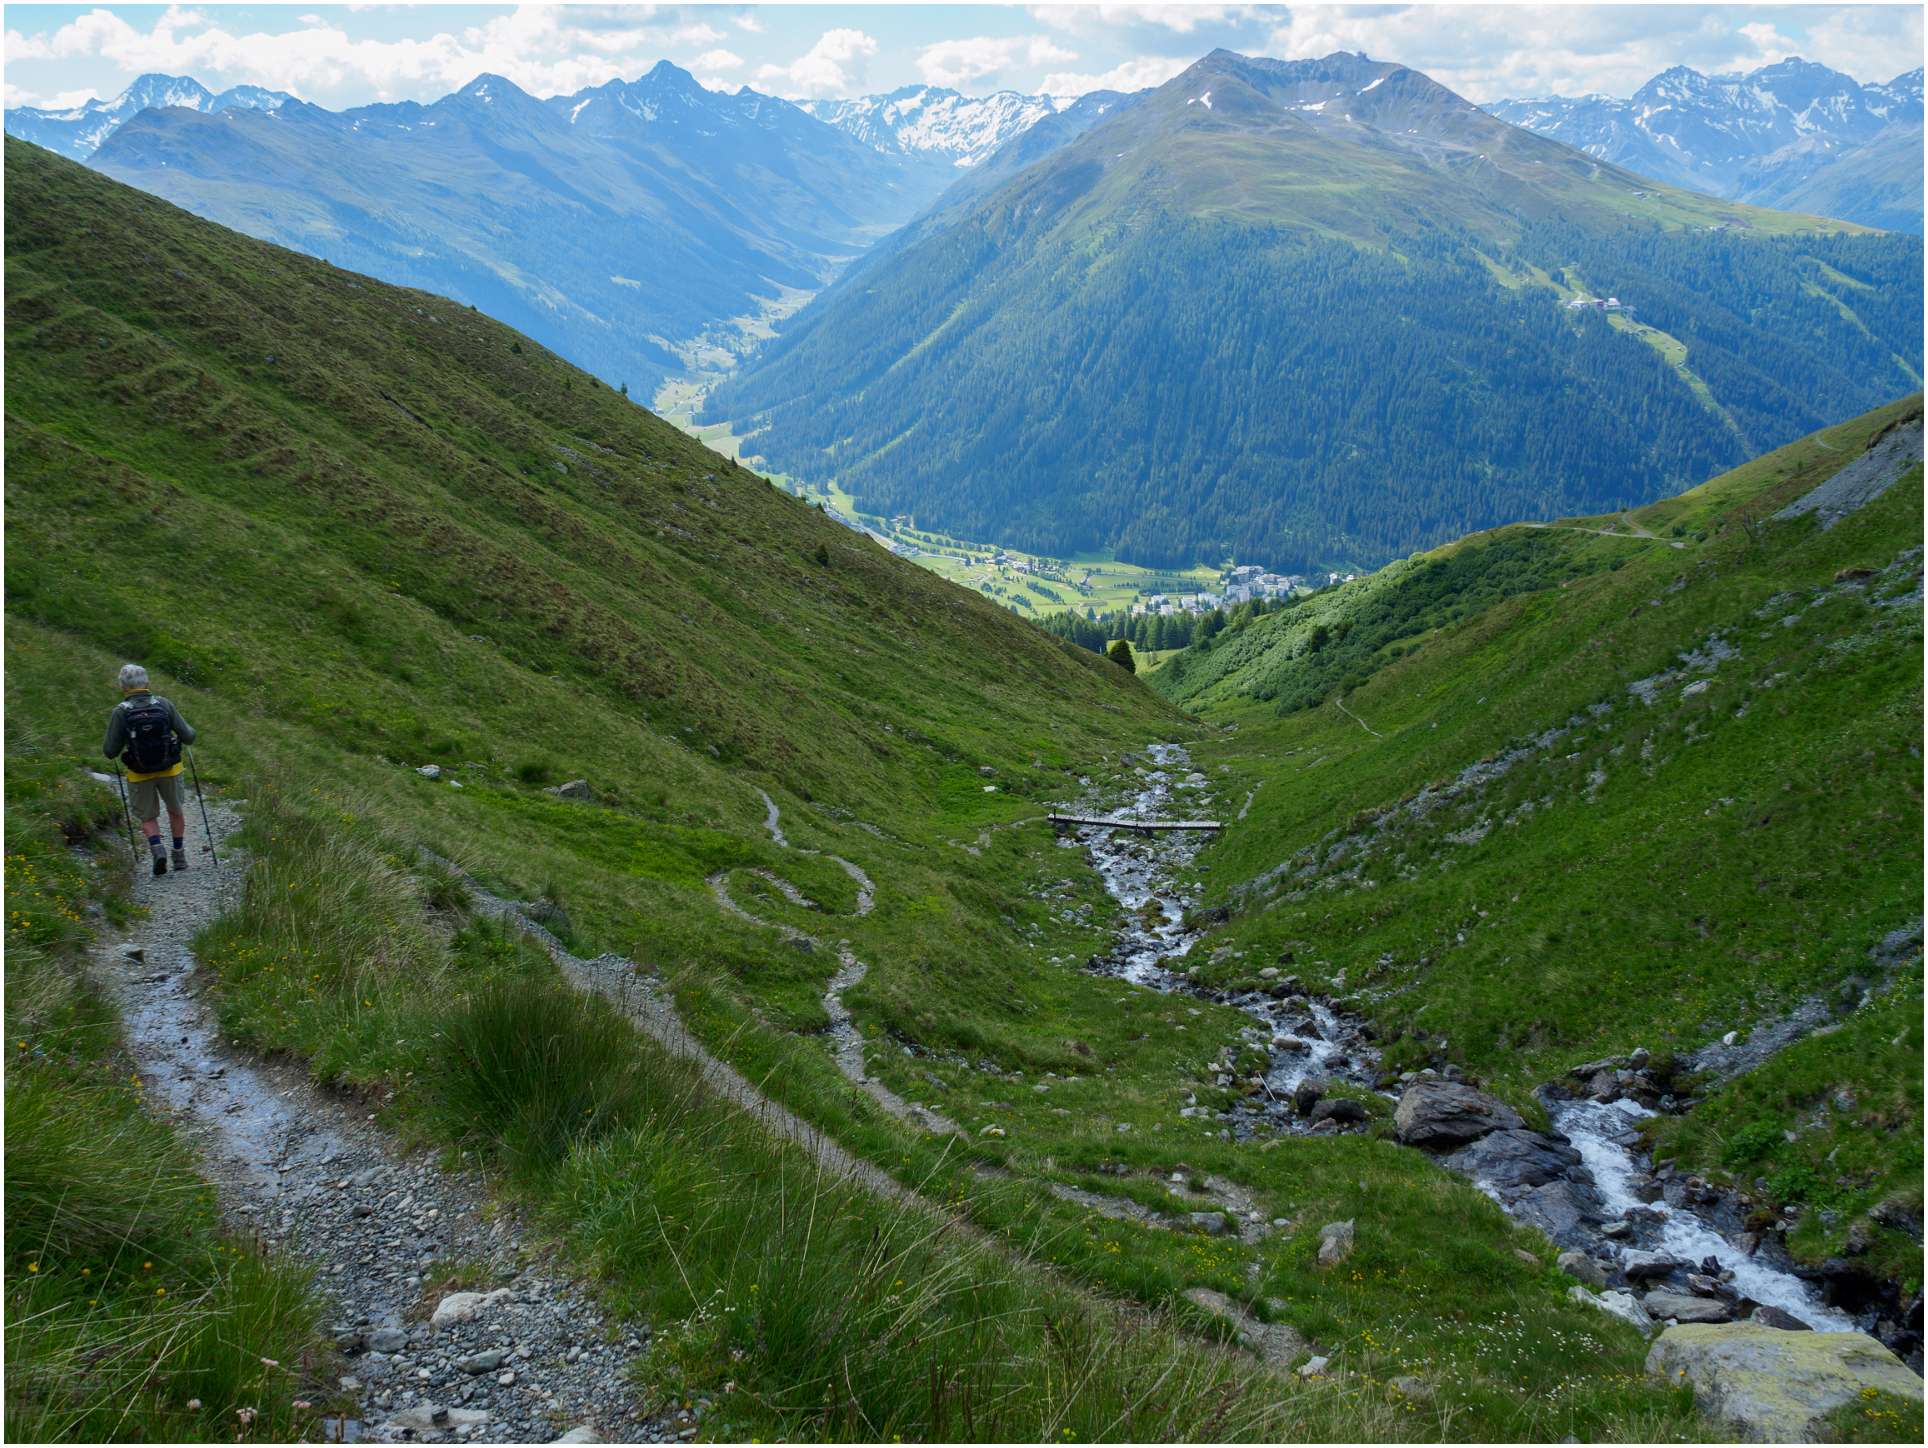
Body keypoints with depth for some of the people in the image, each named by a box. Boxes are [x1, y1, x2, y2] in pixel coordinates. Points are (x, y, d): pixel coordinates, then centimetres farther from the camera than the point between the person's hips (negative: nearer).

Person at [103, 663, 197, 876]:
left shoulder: (120, 712, -13)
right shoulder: (164, 705, -9)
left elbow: (110, 752, -10)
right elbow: (188, 737, -8)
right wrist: (189, 731, 16)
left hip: (139, 775, -1)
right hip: (169, 770, 1)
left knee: (148, 818, 15)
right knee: (175, 810, 24)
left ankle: (157, 849, -11)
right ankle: (179, 855, 29)